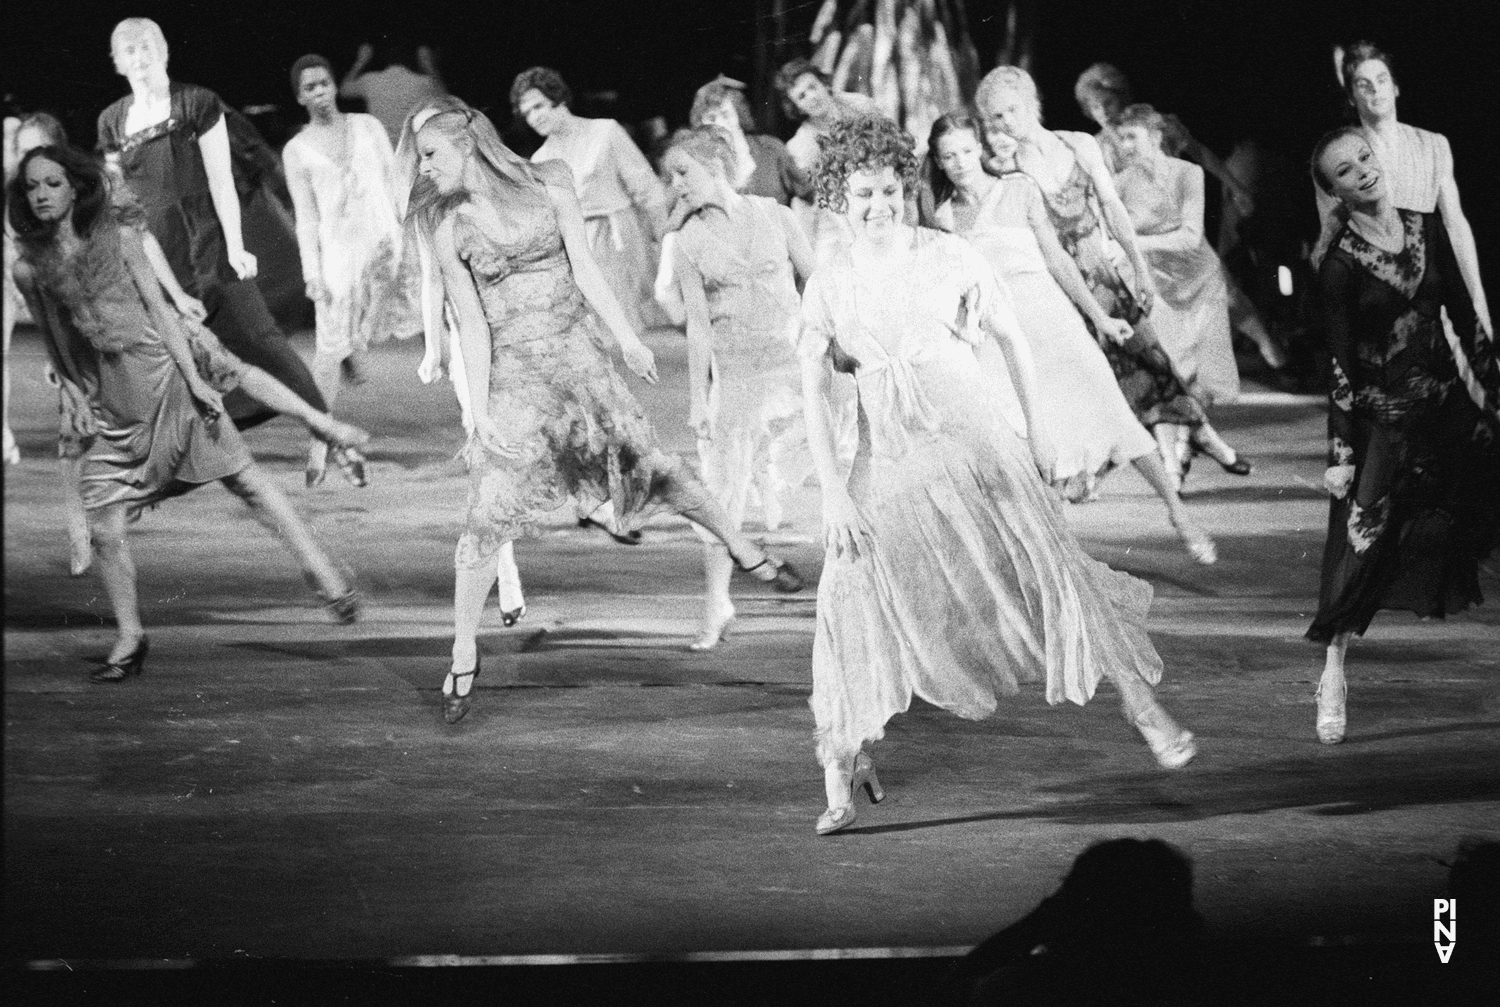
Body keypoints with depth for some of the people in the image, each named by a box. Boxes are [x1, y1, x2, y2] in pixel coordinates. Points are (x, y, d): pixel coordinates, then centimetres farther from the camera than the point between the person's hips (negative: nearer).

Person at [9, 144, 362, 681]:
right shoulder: (29, 269, 4)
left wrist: (194, 378, -5)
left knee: (247, 480, -1)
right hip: (108, 410, 2)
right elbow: (57, 346, 13)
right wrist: (78, 402, 3)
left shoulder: (118, 237, 0)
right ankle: (130, 638, 12)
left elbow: (158, 308, 0)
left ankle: (324, 575, 4)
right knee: (104, 530, -5)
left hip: (164, 378, -2)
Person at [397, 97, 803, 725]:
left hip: (578, 355, 1)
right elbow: (472, 324, -6)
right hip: (512, 373, -1)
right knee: (486, 520, -7)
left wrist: (627, 339, 0)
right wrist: (479, 411, -9)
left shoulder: (545, 184, -1)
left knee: (652, 466, 5)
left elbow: (584, 268, 1)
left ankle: (744, 551, 28)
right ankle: (463, 661, 2)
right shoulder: (446, 226, -4)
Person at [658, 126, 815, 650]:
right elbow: (697, 325, -1)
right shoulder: (689, 241, 0)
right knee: (723, 488, -2)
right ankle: (716, 606, 7)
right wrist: (698, 398, -5)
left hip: (792, 361, 1)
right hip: (731, 368, -1)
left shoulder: (773, 216, 1)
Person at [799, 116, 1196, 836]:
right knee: (854, 593, -9)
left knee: (1046, 567, -11)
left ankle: (1142, 706, -2)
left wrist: (1037, 433, 10)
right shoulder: (828, 286, 3)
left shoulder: (949, 257, 2)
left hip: (973, 444, -1)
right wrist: (832, 493, -11)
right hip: (887, 464, 1)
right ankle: (840, 780, -1)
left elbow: (1012, 338, 12)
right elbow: (813, 393, -2)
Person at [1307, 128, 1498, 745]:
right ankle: (1332, 682, 7)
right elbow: (1342, 366, -8)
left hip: (1448, 410, 4)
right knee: (1360, 551, -4)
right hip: (1382, 422, -4)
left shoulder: (1429, 231, 3)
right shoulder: (1341, 265, -8)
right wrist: (1340, 453, -9)